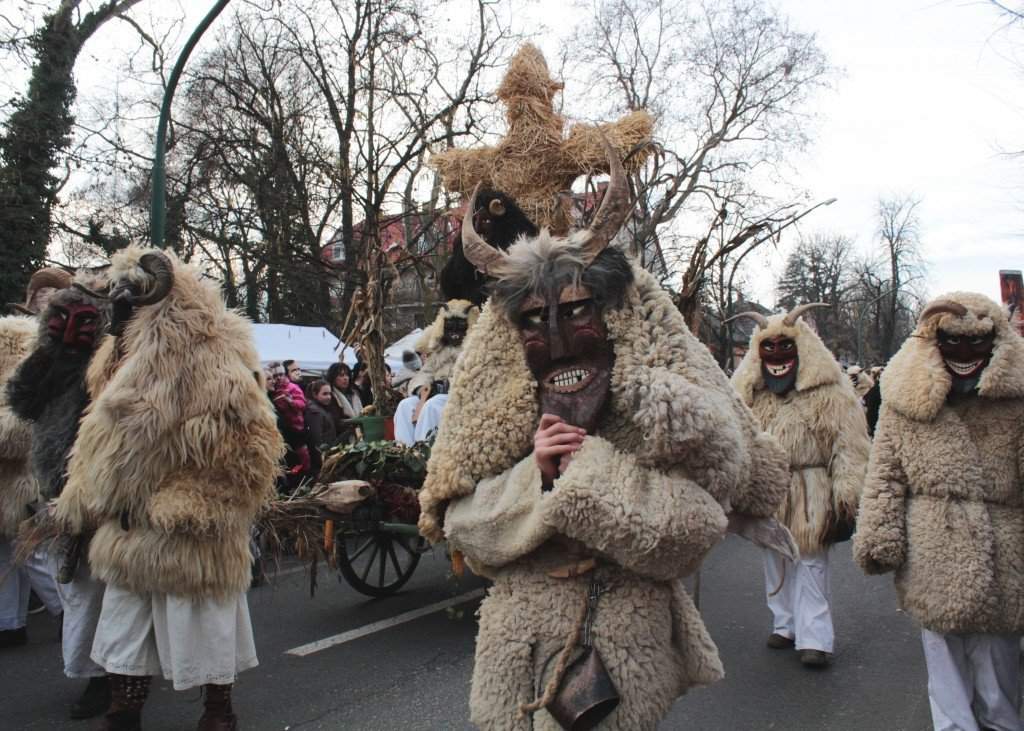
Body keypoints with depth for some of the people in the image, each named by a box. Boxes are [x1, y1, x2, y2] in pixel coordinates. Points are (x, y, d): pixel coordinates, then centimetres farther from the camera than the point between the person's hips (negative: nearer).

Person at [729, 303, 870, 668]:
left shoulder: (828, 388, -9)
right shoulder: (748, 390, 6)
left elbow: (849, 445, -10)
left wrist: (845, 494, -14)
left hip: (811, 494, -5)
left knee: (811, 564, -1)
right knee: (775, 562, 14)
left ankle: (814, 638, 9)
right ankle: (785, 624, 29)